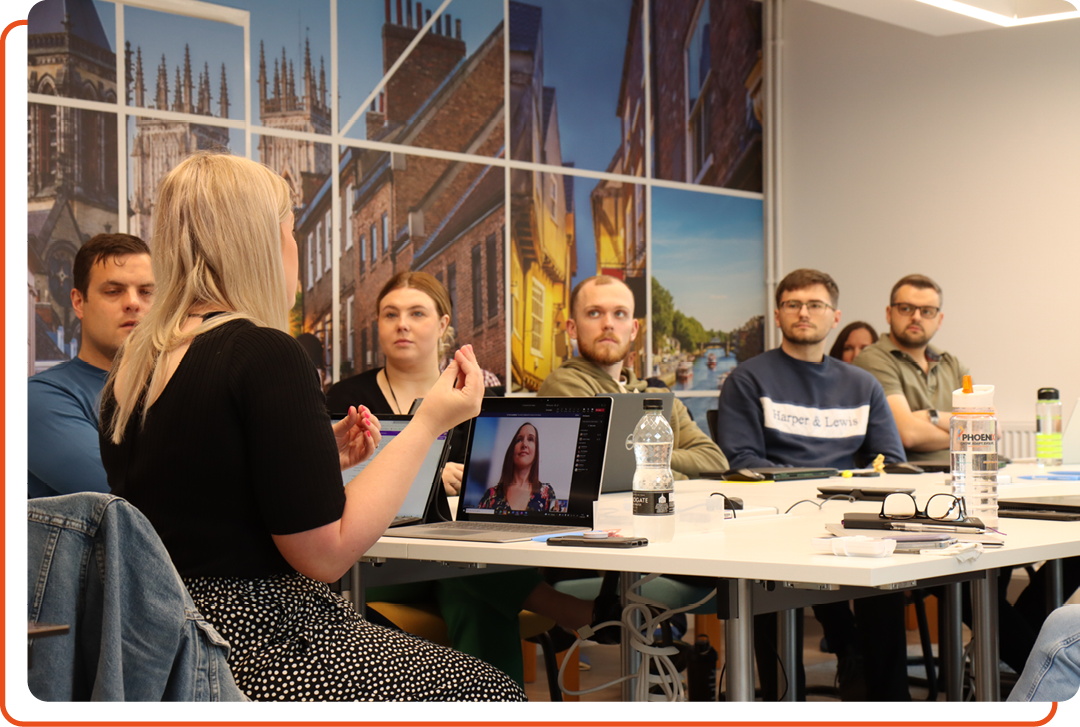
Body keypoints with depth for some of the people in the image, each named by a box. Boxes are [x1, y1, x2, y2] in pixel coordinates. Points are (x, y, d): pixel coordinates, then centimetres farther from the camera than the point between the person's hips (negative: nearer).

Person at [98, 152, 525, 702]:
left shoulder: (134, 366, 9)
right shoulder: (265, 355, -17)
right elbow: (325, 552, -18)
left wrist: (319, 458, 18)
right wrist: (428, 425, -9)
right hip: (258, 647, -9)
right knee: (493, 688, 6)